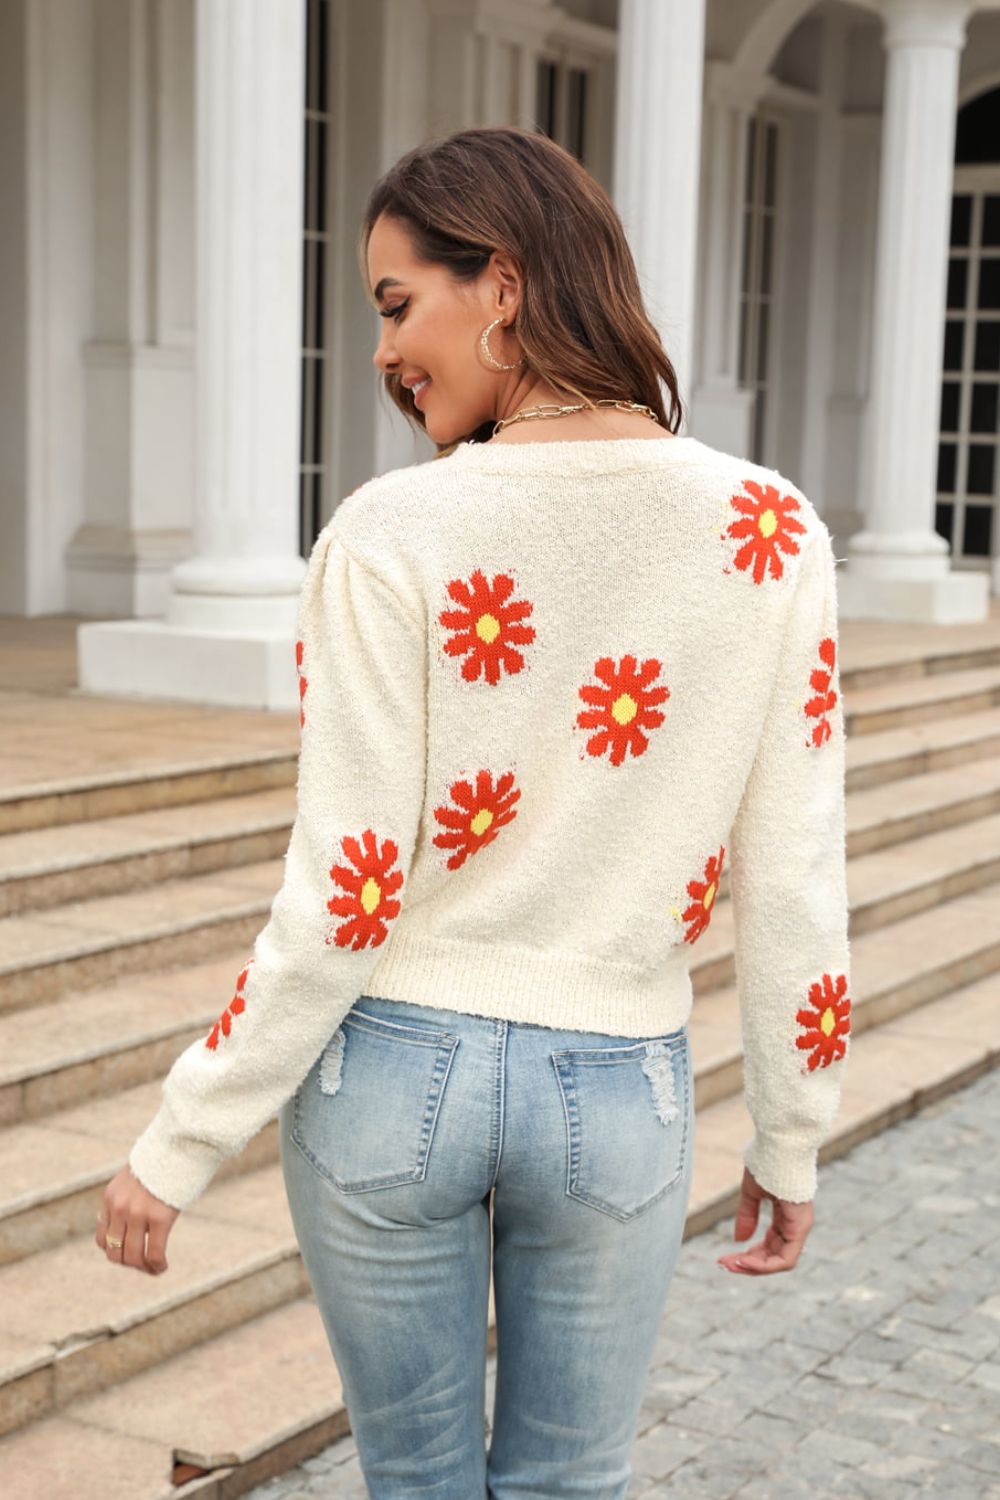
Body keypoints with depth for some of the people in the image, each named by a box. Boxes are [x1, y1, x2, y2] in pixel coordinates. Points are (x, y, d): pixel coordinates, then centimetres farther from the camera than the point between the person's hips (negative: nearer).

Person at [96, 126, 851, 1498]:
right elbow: (791, 884, -5)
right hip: (617, 1088, 2)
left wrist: (179, 1147, -2)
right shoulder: (768, 532, -8)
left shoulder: (390, 536, -15)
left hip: (392, 1075, -1)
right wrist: (792, 1140, 9)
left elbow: (343, 901, -14)